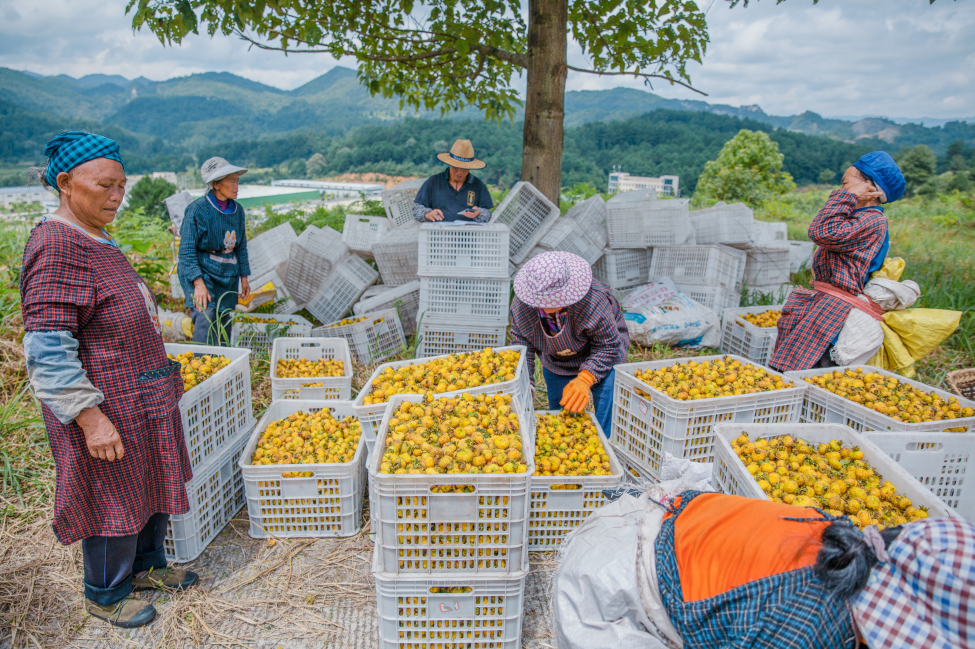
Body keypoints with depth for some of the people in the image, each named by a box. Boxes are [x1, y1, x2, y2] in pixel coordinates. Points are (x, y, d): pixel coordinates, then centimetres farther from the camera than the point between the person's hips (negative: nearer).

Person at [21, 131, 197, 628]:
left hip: (144, 402, 9)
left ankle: (146, 565, 41)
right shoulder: (55, 247, -22)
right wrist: (91, 418, -25)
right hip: (107, 409, -9)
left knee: (152, 487, 21)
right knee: (114, 500, 8)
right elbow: (48, 354, -25)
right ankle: (105, 596, 30)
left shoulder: (96, 241, 8)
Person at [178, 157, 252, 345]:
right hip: (202, 273, -5)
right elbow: (187, 251, -14)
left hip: (227, 276, 6)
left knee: (224, 332, 8)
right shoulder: (198, 209, -12)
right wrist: (199, 283, -22)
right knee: (205, 321, -17)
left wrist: (244, 277, 12)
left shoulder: (237, 210, 6)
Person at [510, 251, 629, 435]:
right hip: (555, 365, 4)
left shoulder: (593, 300, -40)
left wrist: (584, 380, -41)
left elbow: (608, 346, -28)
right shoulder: (521, 305, -28)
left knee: (606, 423, -12)